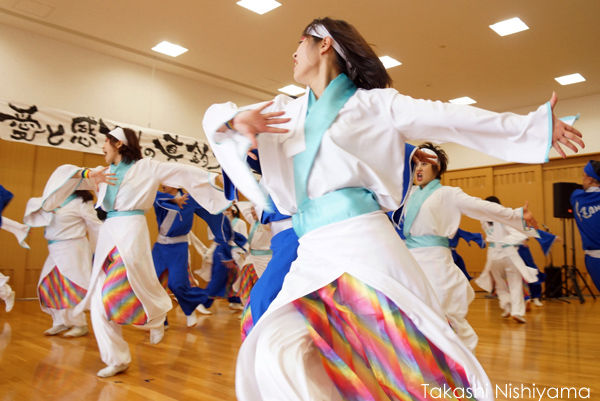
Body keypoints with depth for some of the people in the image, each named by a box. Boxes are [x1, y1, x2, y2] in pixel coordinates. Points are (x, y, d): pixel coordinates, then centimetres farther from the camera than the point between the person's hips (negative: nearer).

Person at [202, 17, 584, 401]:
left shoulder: (373, 103, 7)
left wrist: (535, 126, 3)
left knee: (415, 351, -4)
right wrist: (234, 120, -4)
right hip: (313, 252, 4)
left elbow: (452, 119, 5)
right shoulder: (287, 110, 20)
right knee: (276, 350, -16)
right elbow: (215, 117, 20)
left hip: (362, 239, -4)